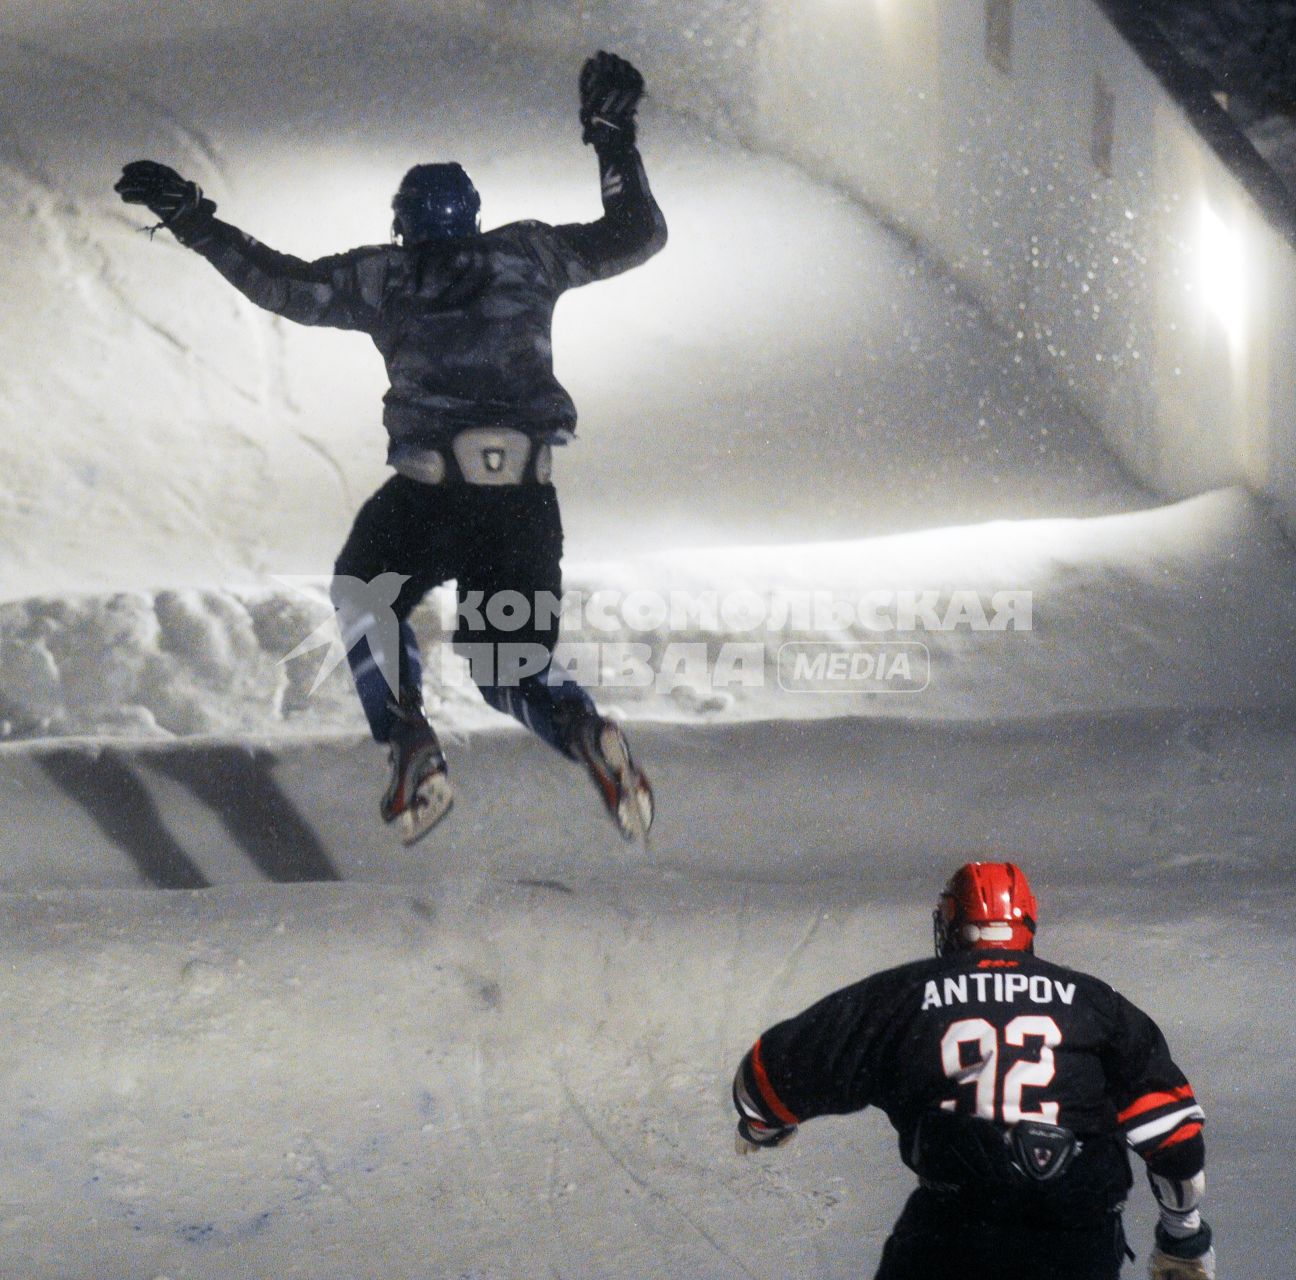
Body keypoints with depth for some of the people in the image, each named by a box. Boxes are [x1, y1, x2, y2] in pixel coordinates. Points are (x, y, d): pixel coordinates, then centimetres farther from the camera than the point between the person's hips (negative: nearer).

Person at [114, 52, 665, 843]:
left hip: (425, 497, -2)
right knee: (512, 666, 15)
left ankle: (410, 740, 2)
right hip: (526, 502, 2)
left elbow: (285, 285, 15)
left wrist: (196, 225, 25)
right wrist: (616, 141, 30)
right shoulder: (527, 256, 11)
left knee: (364, 598, 28)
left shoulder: (383, 277, 8)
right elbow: (638, 236, 20)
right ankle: (584, 730, -21)